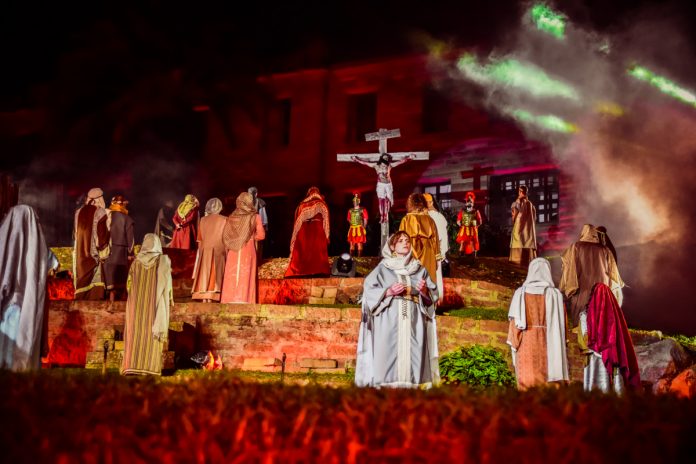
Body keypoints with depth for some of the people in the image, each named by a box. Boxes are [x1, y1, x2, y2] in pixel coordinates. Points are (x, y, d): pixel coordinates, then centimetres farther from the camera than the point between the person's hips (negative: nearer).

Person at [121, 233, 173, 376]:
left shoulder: (137, 261, 3)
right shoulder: (163, 261, -3)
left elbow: (129, 283, 9)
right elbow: (167, 284, -4)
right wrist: (170, 299, 6)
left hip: (138, 302, 2)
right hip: (156, 302, -2)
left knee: (136, 332, 3)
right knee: (153, 333, -1)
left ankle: (133, 365, -3)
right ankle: (150, 366, -8)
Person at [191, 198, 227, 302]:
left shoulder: (203, 220, 5)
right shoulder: (223, 220, -2)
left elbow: (200, 239, 8)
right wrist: (225, 251, 5)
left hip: (204, 251, 2)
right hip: (218, 251, -2)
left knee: (204, 274, 4)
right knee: (215, 274, -2)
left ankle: (204, 299, 0)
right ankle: (210, 298, -9)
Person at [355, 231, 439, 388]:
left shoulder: (420, 269, 17)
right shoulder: (383, 267, 9)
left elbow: (432, 296, 13)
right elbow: (369, 291, 1)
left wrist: (424, 291, -8)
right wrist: (389, 292, -12)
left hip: (414, 322, 2)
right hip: (389, 322, -2)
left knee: (413, 355, -7)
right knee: (388, 356, -11)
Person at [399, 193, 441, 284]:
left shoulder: (407, 220, -6)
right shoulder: (429, 220, 3)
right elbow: (435, 239, 7)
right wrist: (436, 258, 14)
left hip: (411, 257, -3)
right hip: (428, 258, 3)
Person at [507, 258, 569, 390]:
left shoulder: (520, 293, 0)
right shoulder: (556, 295, -1)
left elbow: (515, 322, -2)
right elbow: (562, 325, 0)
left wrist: (515, 344, 6)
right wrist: (560, 348, 7)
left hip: (526, 345, 0)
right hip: (548, 345, 0)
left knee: (527, 384, 1)